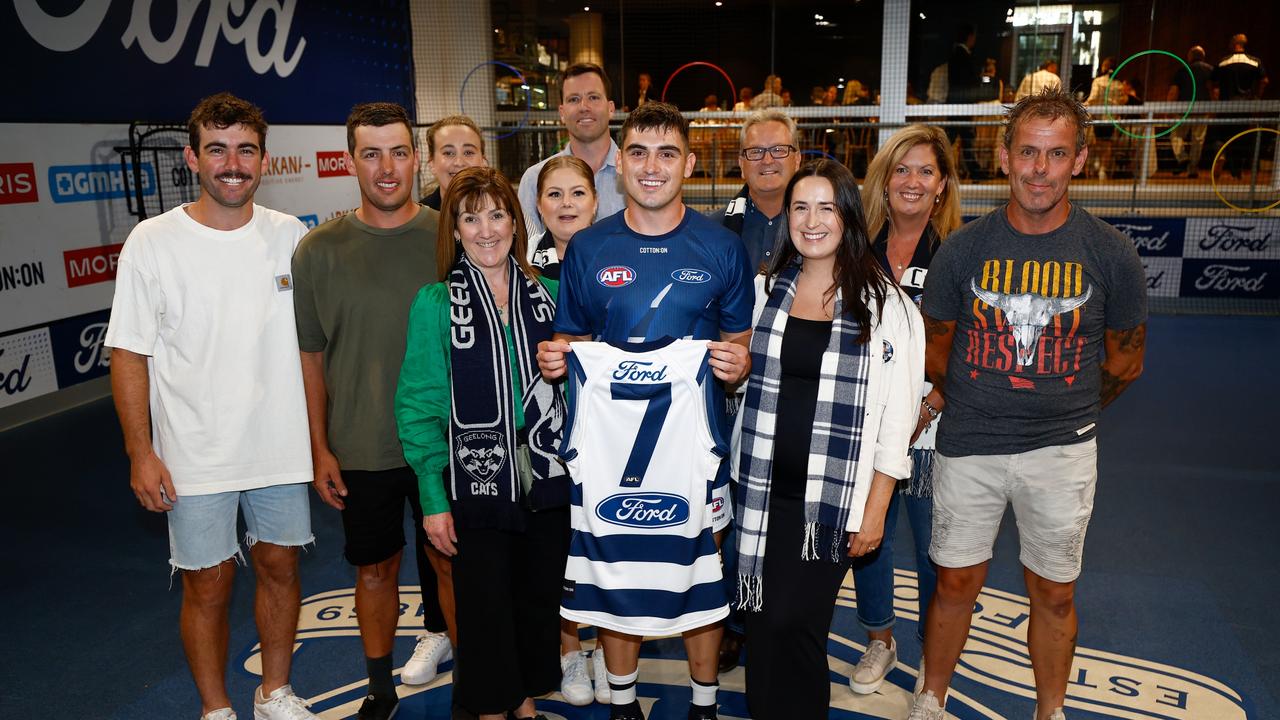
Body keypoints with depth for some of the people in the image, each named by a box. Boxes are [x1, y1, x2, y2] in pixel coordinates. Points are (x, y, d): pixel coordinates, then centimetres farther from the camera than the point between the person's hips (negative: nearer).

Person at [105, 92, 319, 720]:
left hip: (282, 445, 3)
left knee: (280, 567, 15)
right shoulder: (153, 242, -8)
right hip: (195, 457, -2)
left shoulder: (290, 236, 0)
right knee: (208, 585, 8)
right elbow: (129, 354, -5)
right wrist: (140, 452, -8)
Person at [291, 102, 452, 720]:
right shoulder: (318, 251, -4)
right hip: (360, 450, 1)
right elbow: (309, 356, 2)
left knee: (450, 560, 12)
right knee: (375, 569, 15)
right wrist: (320, 449, 1)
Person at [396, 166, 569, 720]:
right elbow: (419, 404, -7)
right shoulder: (436, 303, -6)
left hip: (547, 483, 3)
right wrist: (433, 498, -10)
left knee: (540, 601, 15)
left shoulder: (545, 293, 3)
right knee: (485, 609, 8)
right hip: (476, 485, -3)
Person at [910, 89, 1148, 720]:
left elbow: (1124, 363, 7)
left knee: (1054, 595, 13)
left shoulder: (1110, 254, -6)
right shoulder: (963, 249, -6)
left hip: (1062, 453, 0)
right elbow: (936, 351, 7)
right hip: (968, 449, 0)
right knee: (955, 584, 11)